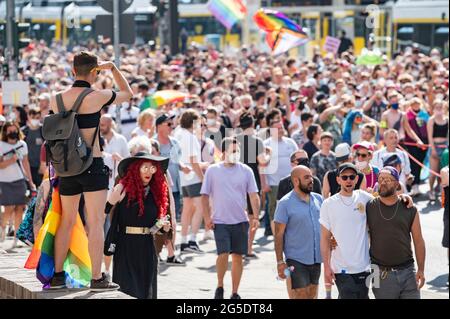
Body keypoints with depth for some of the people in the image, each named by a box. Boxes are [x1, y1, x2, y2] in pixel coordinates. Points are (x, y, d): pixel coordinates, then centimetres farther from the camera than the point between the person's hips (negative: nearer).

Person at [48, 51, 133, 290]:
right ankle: (97, 278, -3)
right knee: (95, 223, -2)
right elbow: (127, 93, 9)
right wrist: (112, 68, 18)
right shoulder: (98, 97, -9)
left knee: (66, 222, 14)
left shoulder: (56, 100, 3)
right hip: (93, 166, -5)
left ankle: (56, 275, 17)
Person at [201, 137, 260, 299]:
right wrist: (207, 217, -4)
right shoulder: (212, 170, 1)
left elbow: (254, 195, 4)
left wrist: (255, 216, -5)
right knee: (223, 254, -14)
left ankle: (235, 293, 14)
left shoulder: (246, 171, 3)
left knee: (238, 256, 5)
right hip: (220, 221, -2)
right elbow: (205, 195, 4)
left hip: (240, 221, 2)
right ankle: (220, 286, 7)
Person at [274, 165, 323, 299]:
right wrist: (280, 262, -12)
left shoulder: (318, 199, 7)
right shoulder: (285, 203, -8)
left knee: (313, 295, 12)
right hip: (296, 261, -5)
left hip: (316, 259, 5)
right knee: (300, 295, -7)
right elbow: (279, 234, -8)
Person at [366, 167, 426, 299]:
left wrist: (421, 270, 1)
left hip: (407, 273, 1)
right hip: (382, 275, -1)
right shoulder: (368, 207, 3)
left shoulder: (409, 210, 4)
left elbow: (418, 242, 6)